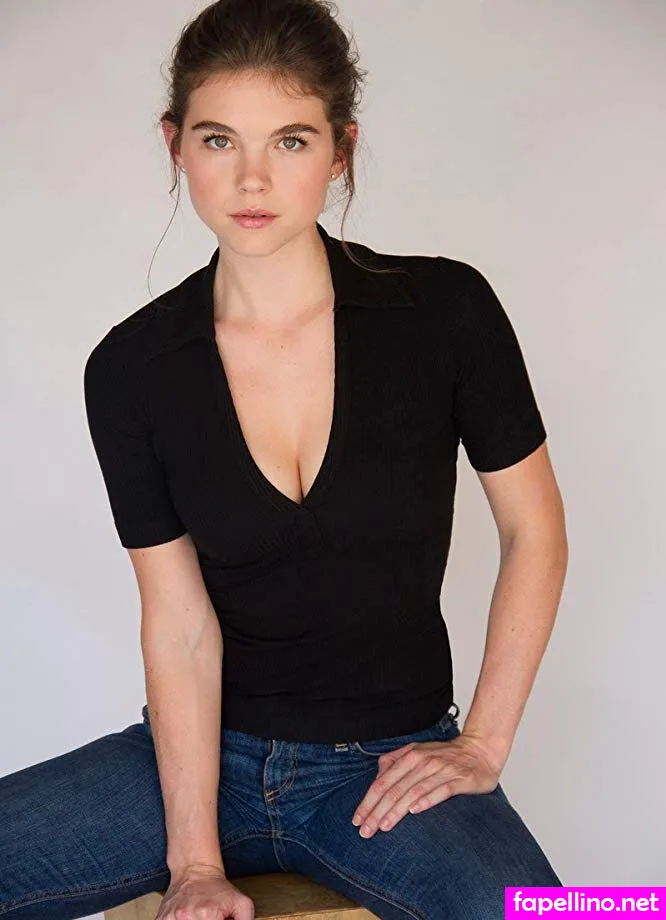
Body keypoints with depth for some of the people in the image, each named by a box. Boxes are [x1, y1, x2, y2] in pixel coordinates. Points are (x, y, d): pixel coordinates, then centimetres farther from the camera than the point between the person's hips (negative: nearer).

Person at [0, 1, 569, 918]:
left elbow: (535, 533, 0)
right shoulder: (132, 369, -6)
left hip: (388, 762, -2)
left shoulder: (444, 310, -10)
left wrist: (481, 748, -3)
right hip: (211, 750, 3)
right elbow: (179, 627, -7)